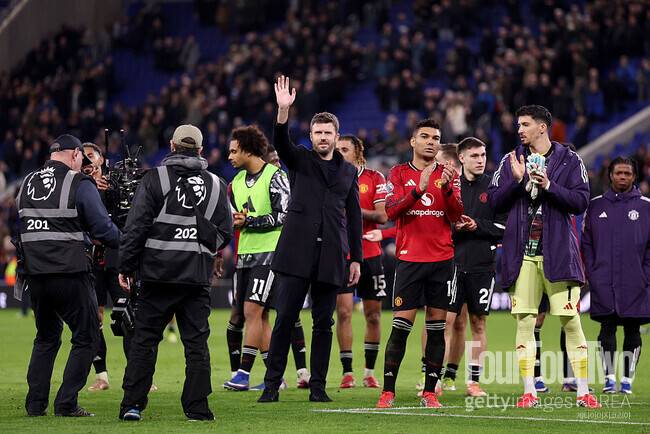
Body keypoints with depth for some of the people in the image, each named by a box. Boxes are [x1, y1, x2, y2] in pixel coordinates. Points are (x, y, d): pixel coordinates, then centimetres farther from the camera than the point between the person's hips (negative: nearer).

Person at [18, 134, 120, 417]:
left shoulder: (27, 184, 12)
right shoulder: (79, 184, -7)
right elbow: (103, 227, -9)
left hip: (34, 274, 6)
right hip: (70, 274, -6)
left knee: (46, 338, 20)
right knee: (86, 338, 4)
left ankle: (35, 404, 15)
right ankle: (66, 404, -3)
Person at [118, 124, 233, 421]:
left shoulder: (154, 179, -2)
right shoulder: (216, 185, 8)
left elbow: (136, 227, -5)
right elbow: (224, 233, 12)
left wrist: (126, 267, 1)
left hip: (158, 274, -2)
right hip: (198, 275, 2)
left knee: (144, 340, 3)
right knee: (196, 343, 6)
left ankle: (132, 405, 0)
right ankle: (197, 408, 4)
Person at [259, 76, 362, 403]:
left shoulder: (348, 171, 15)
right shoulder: (299, 160, 9)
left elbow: (353, 217, 15)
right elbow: (281, 143, -13)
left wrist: (356, 259, 9)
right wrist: (283, 110, -31)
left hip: (331, 255, 2)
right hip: (297, 252, -2)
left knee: (323, 323, 3)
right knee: (284, 319, -4)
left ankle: (318, 386, 8)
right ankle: (272, 384, -1)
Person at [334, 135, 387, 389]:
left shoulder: (374, 178, 2)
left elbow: (382, 216, -6)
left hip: (370, 255, 0)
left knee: (373, 315, 4)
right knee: (343, 312, -9)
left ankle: (370, 371, 14)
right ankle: (347, 373, -6)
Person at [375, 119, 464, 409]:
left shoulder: (448, 175, 10)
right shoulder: (399, 174, 6)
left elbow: (456, 215, 0)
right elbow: (391, 211, -8)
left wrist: (447, 187, -16)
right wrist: (419, 189, -20)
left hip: (442, 259, 2)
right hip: (410, 259, -2)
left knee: (437, 325, 2)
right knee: (401, 325, -6)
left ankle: (430, 392, 6)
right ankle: (388, 391, -1)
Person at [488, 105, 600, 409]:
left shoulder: (569, 161, 3)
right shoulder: (510, 161, 10)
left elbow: (580, 201, -4)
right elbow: (495, 202, 5)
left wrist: (549, 186, -16)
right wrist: (516, 180, -10)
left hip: (557, 253, -2)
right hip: (522, 254, 2)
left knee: (571, 321, -3)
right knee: (524, 322, 0)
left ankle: (583, 392, 2)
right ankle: (529, 392, 6)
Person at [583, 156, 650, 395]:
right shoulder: (596, 205, 8)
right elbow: (586, 242, 10)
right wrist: (592, 272, 1)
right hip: (603, 283, 0)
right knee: (607, 328, -2)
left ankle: (627, 379, 11)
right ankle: (609, 377, 4)